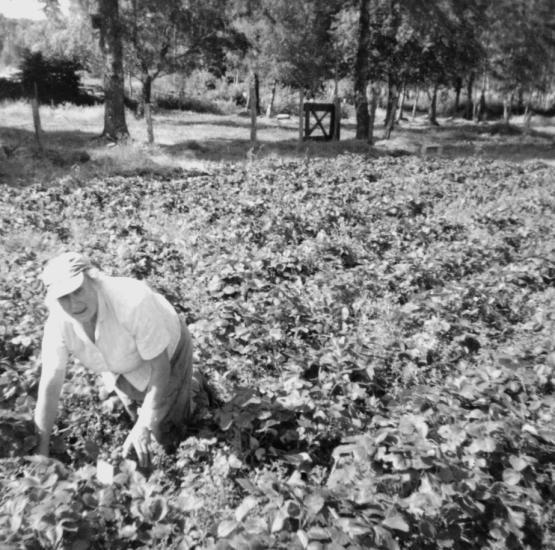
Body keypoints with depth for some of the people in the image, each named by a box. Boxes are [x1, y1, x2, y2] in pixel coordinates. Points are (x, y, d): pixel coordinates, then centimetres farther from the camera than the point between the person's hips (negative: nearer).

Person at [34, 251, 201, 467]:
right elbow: (50, 385, -21)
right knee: (135, 417, 25)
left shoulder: (133, 302, -43)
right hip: (120, 367, 5)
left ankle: (187, 386, 30)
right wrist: (41, 451, -18)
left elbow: (160, 366, -33)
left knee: (165, 434, 5)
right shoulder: (58, 323, -27)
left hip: (166, 352, -4)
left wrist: (144, 427, -34)